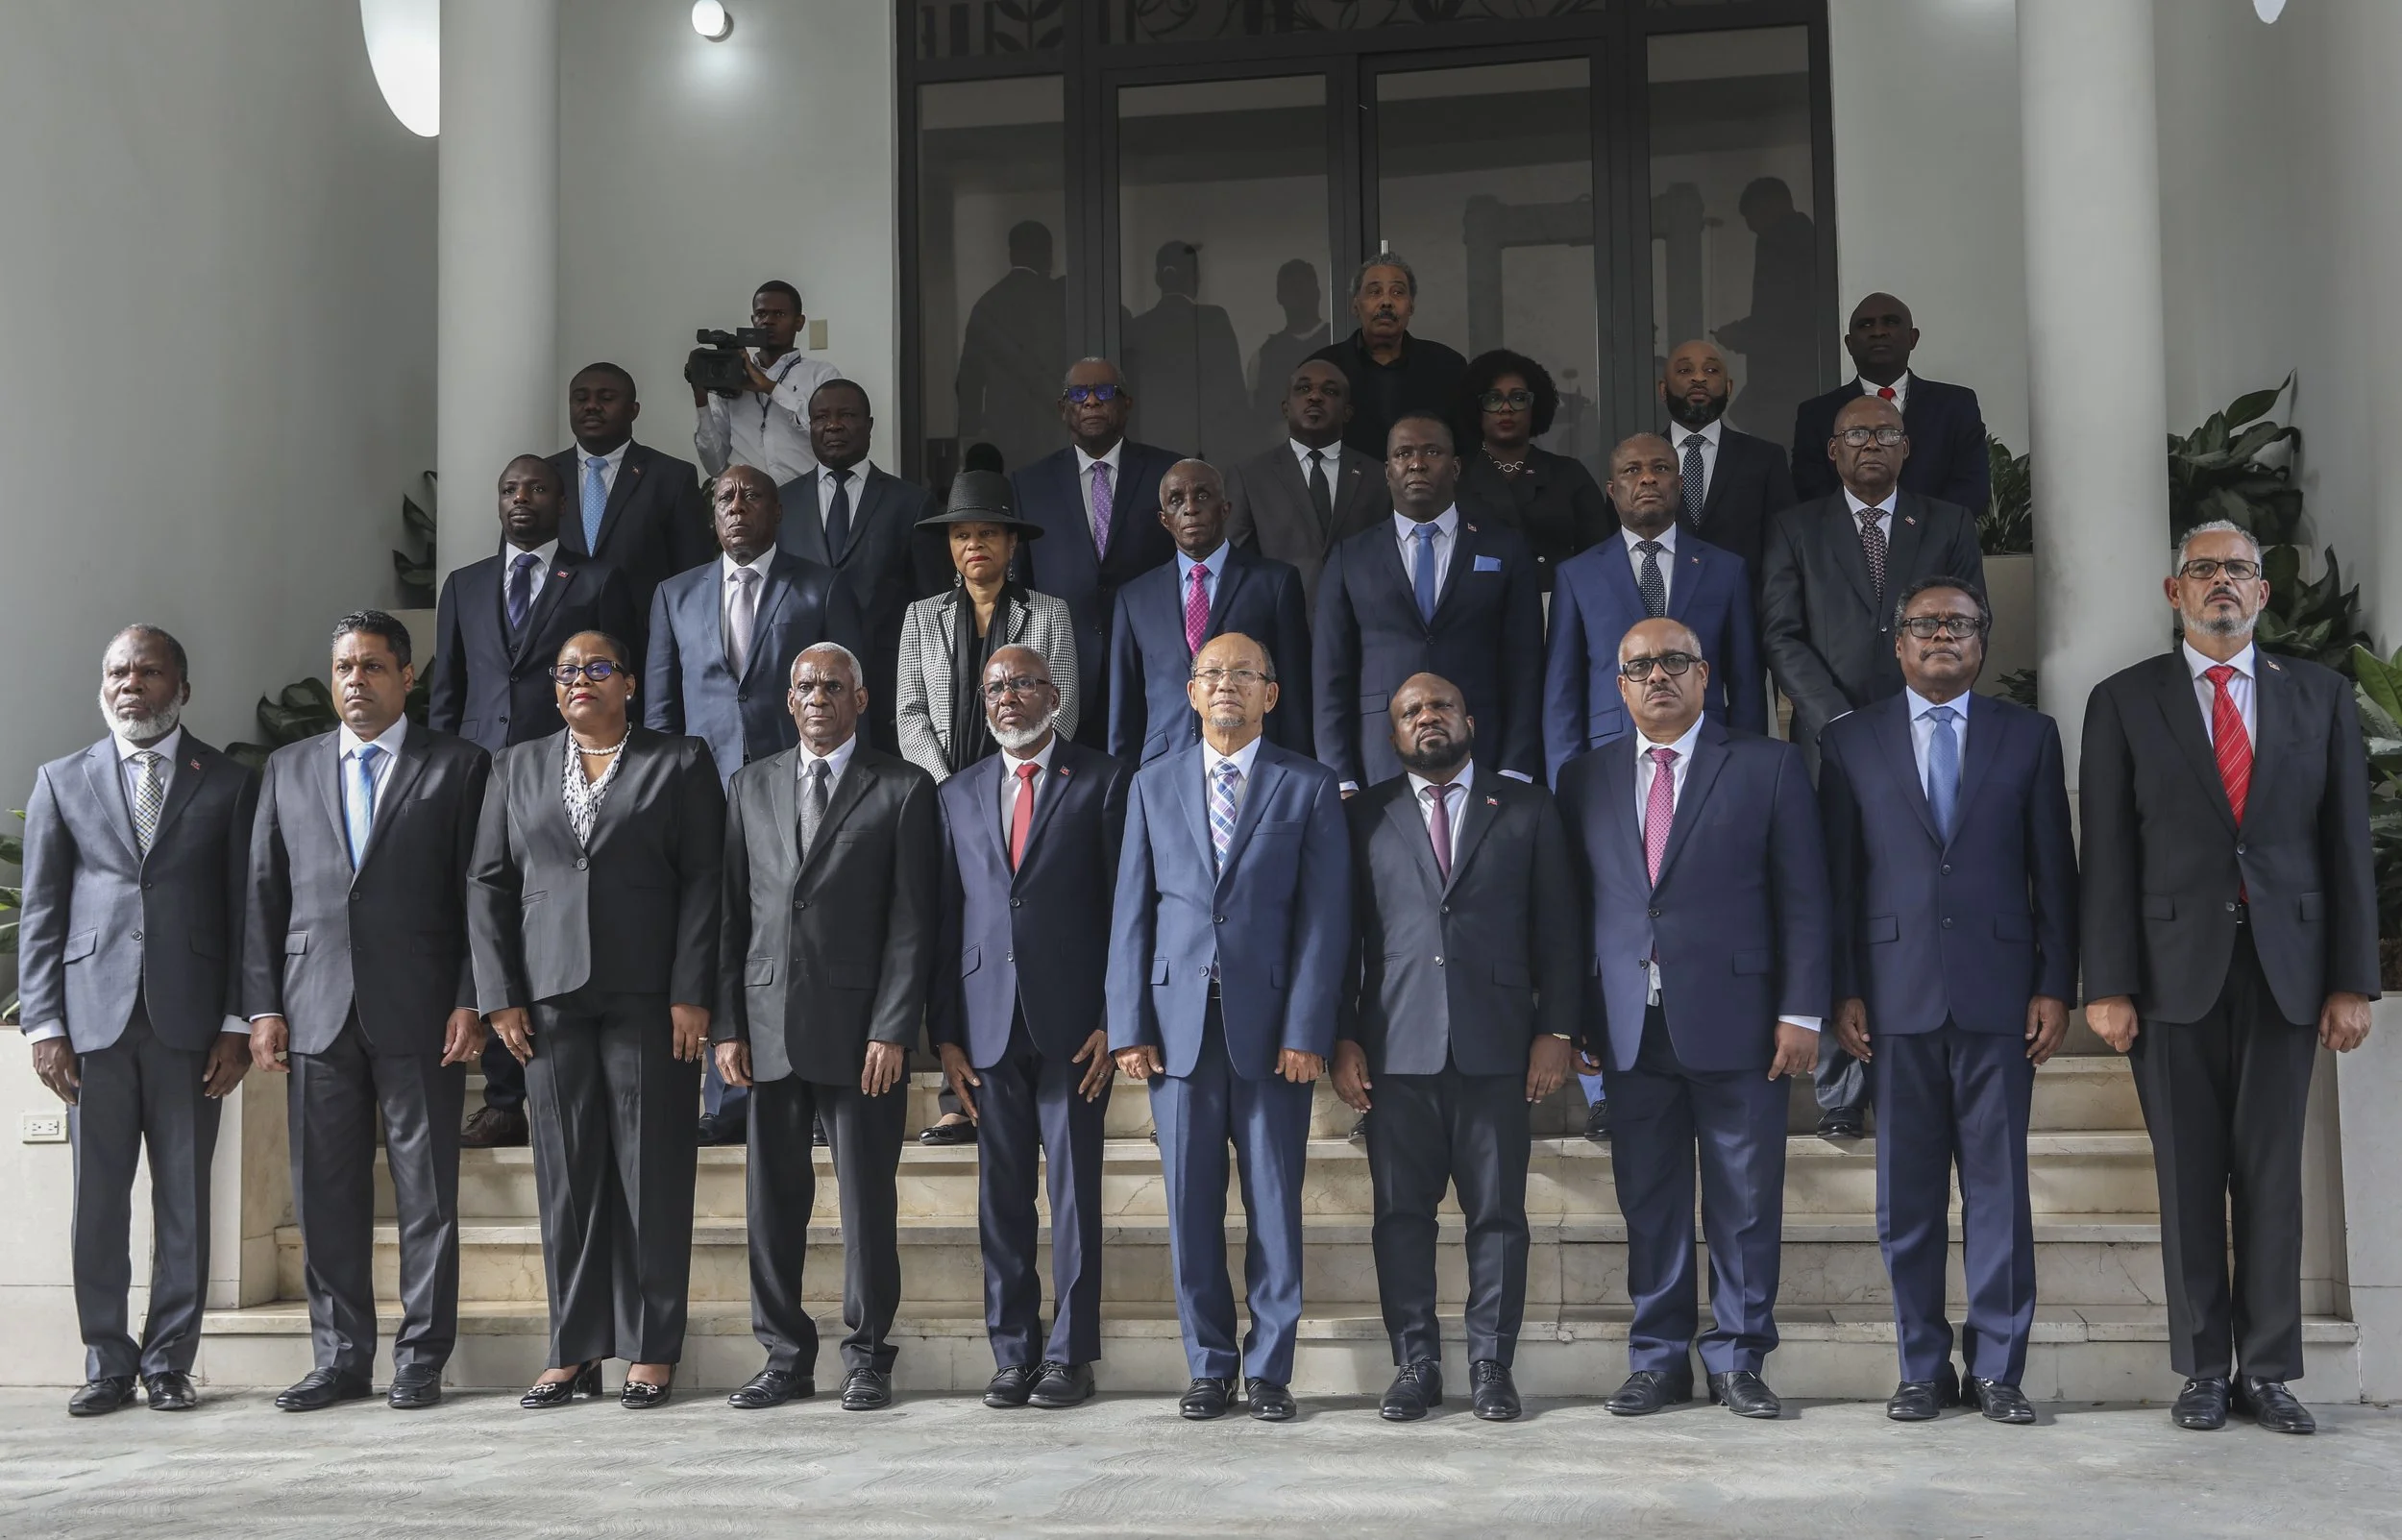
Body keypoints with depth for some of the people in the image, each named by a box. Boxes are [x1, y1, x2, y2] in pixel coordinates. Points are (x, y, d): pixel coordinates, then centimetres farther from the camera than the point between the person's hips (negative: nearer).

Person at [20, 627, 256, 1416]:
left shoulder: (229, 784, 7)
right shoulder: (62, 782, 11)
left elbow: (244, 910, 5)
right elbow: (40, 914, 8)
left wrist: (238, 1025, -2)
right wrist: (43, 1024, -1)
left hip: (188, 1020, -1)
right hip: (94, 1016, 1)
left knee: (184, 1199, 3)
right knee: (98, 1199, 3)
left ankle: (170, 1362, 13)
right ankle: (107, 1363, 13)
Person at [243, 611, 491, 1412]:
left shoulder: (458, 767, 5)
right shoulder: (288, 769, 15)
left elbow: (478, 894, 0)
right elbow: (264, 896, 12)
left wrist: (470, 1003, -7)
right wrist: (262, 1006, 4)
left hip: (417, 1015, -3)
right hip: (318, 1014, 3)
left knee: (427, 1193, 1)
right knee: (326, 1195, 6)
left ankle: (421, 1358, 9)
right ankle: (340, 1357, 15)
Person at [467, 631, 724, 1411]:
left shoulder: (680, 763, 6)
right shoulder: (516, 768, 16)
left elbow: (703, 879, -1)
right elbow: (488, 884, 12)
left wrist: (691, 995, -9)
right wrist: (500, 995, 2)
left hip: (649, 996, -3)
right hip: (550, 996, 3)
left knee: (652, 1171, -1)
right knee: (566, 1175, 4)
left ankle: (652, 1351, 6)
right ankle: (574, 1354, 10)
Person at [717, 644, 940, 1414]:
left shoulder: (903, 788, 1)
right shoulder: (751, 786, 13)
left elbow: (913, 918, -4)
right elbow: (732, 912, 11)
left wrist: (892, 1029, -11)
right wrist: (727, 1024, 4)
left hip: (860, 1027, -3)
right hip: (768, 1024, 4)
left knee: (867, 1196, 1)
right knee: (774, 1197, 7)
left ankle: (867, 1356, 12)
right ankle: (785, 1355, 16)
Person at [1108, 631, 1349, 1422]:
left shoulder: (1308, 788, 4)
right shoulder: (1153, 785, 11)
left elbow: (1324, 918, -1)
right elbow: (1132, 910, 8)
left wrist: (1306, 1031, -9)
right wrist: (1129, 1026, 0)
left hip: (1271, 1026, -2)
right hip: (1179, 1022, 2)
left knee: (1274, 1204, 2)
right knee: (1191, 1204, 5)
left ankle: (1268, 1368, 13)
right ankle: (1209, 1364, 16)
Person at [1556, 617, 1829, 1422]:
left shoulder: (1767, 766, 4)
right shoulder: (1586, 778, 12)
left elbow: (1803, 896, 1)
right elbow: (1575, 902, 11)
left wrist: (1800, 1011, -6)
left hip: (1736, 1022, -2)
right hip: (1629, 1027, 2)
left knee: (1745, 1202, 3)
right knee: (1648, 1204, 7)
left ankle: (1737, 1360, 15)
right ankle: (1658, 1360, 17)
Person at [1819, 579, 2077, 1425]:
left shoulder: (2029, 735, 9)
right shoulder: (1851, 742, 8)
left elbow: (2055, 871, 7)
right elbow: (1839, 877, 6)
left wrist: (2055, 987, 1)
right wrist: (1844, 992, 0)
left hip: (1998, 993, 0)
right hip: (1898, 994, 0)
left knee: (1999, 1187, 2)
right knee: (1907, 1193, 4)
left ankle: (1996, 1367, 11)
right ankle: (1924, 1367, 13)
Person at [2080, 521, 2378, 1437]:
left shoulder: (2320, 698, 9)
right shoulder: (2124, 702, 4)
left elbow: (2346, 842, 6)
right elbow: (2107, 854, 0)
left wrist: (2352, 981, 0)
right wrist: (2106, 985, -7)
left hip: (2286, 970, 1)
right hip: (2174, 969, -1)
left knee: (2273, 1176, 4)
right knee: (2189, 1178, 4)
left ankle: (2268, 1370, 12)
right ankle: (2205, 1369, 13)